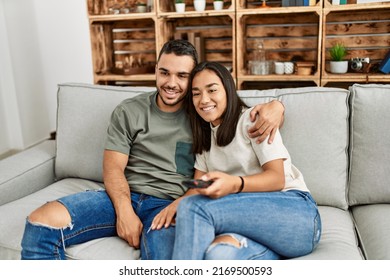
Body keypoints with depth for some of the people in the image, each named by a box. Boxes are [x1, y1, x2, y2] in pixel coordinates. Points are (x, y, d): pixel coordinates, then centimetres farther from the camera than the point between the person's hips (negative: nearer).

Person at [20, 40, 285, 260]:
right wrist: (124, 210, -16)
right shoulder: (128, 111, 10)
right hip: (124, 197, 3)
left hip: (169, 204, -2)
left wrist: (273, 106, -14)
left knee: (166, 258, -37)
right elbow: (113, 167, 3)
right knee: (40, 224, -20)